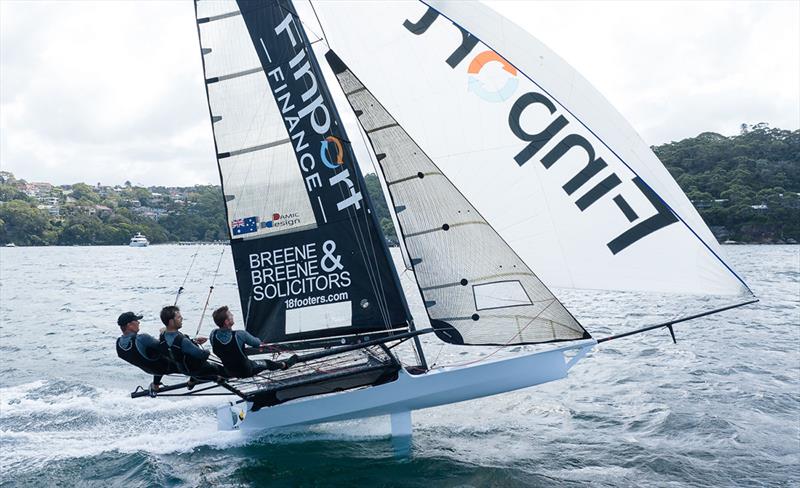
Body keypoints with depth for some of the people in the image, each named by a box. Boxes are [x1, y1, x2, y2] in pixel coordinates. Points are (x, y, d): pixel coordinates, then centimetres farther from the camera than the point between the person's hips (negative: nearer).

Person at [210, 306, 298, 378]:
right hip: (246, 371, -4)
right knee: (267, 363, 22)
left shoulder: (213, 335, -19)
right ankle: (285, 364, 50)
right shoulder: (239, 335, -32)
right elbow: (257, 343, -13)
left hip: (229, 372, 4)